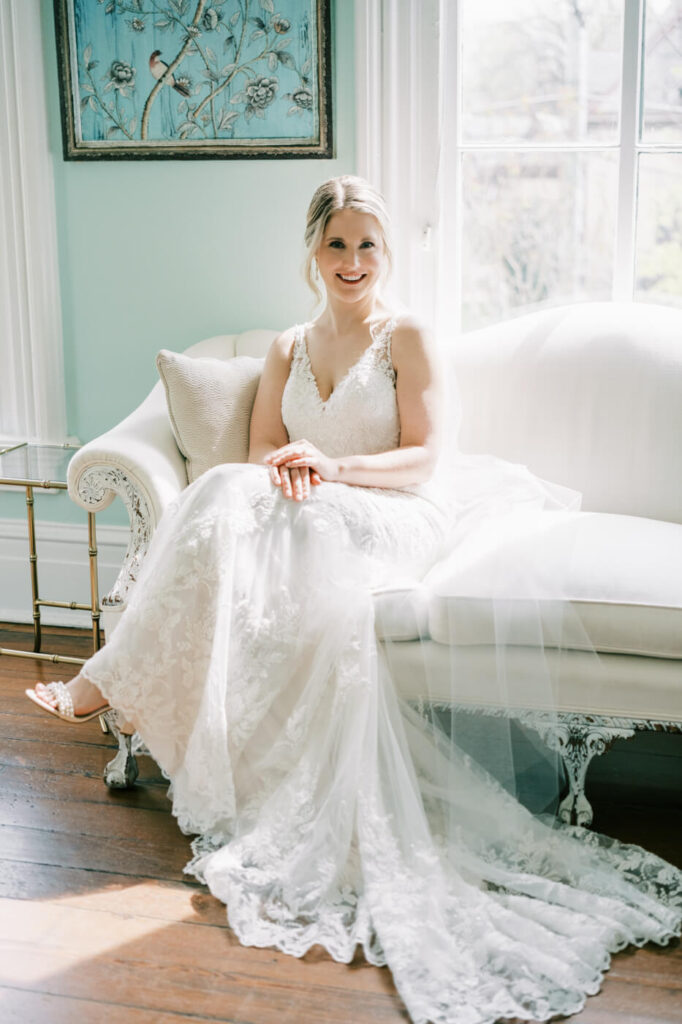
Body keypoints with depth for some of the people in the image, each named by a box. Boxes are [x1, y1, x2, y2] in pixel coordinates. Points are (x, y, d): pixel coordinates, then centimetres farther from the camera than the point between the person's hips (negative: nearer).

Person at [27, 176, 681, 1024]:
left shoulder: (407, 338, 5)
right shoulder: (287, 349, 19)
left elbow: (423, 456, -4)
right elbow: (262, 449, 12)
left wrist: (330, 465, -19)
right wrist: (279, 470, -14)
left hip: (394, 517, -4)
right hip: (308, 514, 4)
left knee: (317, 535, -38)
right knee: (225, 495, -30)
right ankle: (116, 681, -35)